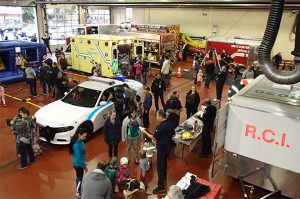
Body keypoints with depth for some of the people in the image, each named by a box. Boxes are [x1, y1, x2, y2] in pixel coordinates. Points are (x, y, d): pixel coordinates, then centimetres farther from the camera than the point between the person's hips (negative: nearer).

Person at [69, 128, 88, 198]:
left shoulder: (79, 141, -5)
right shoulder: (77, 145, -32)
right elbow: (78, 158, -26)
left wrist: (84, 162, 14)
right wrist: (84, 167, -17)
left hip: (79, 163, 8)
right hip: (78, 164, -8)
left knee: (79, 177, 24)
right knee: (80, 178, 9)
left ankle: (79, 190, 44)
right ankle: (78, 194, 28)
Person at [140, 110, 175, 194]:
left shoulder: (160, 127, -28)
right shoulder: (170, 123, -3)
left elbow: (153, 137, -17)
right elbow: (172, 134, 10)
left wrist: (145, 132, -6)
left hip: (162, 148, -9)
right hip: (168, 146, 9)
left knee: (159, 166, 0)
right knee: (164, 161, 28)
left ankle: (161, 187, 5)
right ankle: (164, 177, 49)